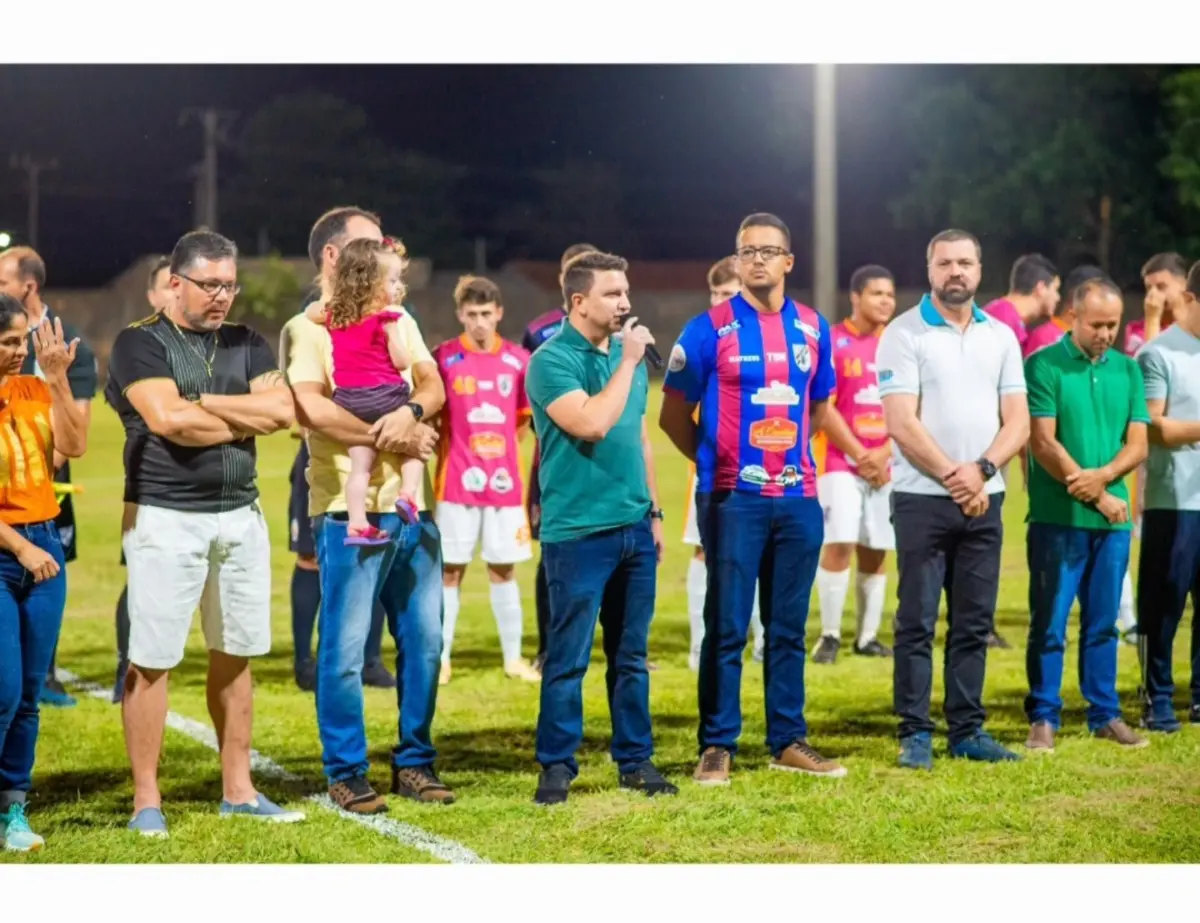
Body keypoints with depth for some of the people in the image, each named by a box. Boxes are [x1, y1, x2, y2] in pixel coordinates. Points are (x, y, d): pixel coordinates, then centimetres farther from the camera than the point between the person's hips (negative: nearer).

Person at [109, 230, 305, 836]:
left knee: (235, 656, 10)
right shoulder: (141, 343, -3)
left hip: (241, 515, 5)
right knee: (152, 660, -4)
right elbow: (168, 421, -18)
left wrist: (204, 402, -11)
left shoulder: (245, 344, 12)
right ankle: (146, 800, 2)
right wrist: (248, 420, -6)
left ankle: (237, 790, 19)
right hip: (165, 518, -5)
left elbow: (283, 410, -3)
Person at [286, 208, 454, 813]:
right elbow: (312, 409, -18)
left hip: (412, 506, 6)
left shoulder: (399, 323, 16)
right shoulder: (307, 329, -4)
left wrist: (409, 412, -18)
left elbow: (433, 385, 5)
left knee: (423, 639, 8)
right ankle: (345, 774, 8)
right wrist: (394, 438, -12)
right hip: (349, 511, -6)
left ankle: (415, 763, 20)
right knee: (344, 647, -3)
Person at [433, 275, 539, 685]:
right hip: (457, 482, -2)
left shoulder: (518, 359, 4)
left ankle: (513, 658, 17)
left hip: (504, 482, 2)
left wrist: (503, 446, 5)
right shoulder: (444, 358, -3)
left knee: (503, 570, 9)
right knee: (450, 570, 2)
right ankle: (441, 659, 8)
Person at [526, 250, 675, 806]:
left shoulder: (628, 354, 12)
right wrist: (628, 362, -15)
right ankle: (557, 766, 6)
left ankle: (635, 760, 19)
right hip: (577, 532, -7)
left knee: (631, 656, 11)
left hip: (635, 529, 7)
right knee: (568, 658, -2)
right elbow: (592, 424, -23)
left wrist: (654, 511, 17)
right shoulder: (552, 360, -9)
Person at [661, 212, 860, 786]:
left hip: (799, 499, 4)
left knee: (789, 627, 9)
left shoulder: (813, 328, 8)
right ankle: (717, 745, 5)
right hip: (732, 499, -4)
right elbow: (673, 415, 2)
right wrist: (716, 463, 6)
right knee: (726, 627, -2)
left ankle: (789, 741, 17)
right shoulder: (710, 329, -4)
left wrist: (796, 456, 14)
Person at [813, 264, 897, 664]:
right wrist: (858, 455, -10)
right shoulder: (833, 343, -4)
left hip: (885, 465, 4)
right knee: (838, 544, -13)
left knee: (875, 552, 6)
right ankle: (829, 636, -5)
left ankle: (868, 636, 16)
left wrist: (884, 453, -7)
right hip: (841, 462, -4)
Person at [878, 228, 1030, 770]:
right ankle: (915, 733, 4)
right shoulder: (905, 334, -2)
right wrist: (951, 477, -14)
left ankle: (967, 730, 14)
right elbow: (901, 425, -10)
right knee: (916, 622, -2)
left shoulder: (1001, 336, 11)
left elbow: (1018, 423, 5)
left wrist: (980, 470, -11)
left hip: (984, 499, 4)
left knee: (974, 622, 7)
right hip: (922, 498, -4)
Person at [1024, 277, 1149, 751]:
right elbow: (1043, 443, -10)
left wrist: (1103, 476, -13)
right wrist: (1095, 496, -10)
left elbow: (1138, 443, 5)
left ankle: (1105, 714, 18)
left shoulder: (1128, 371, 10)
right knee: (1050, 623, -1)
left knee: (1103, 622, 11)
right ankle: (1044, 717, 5)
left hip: (1113, 518, 4)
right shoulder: (1044, 367, -5)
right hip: (1058, 517, -4)